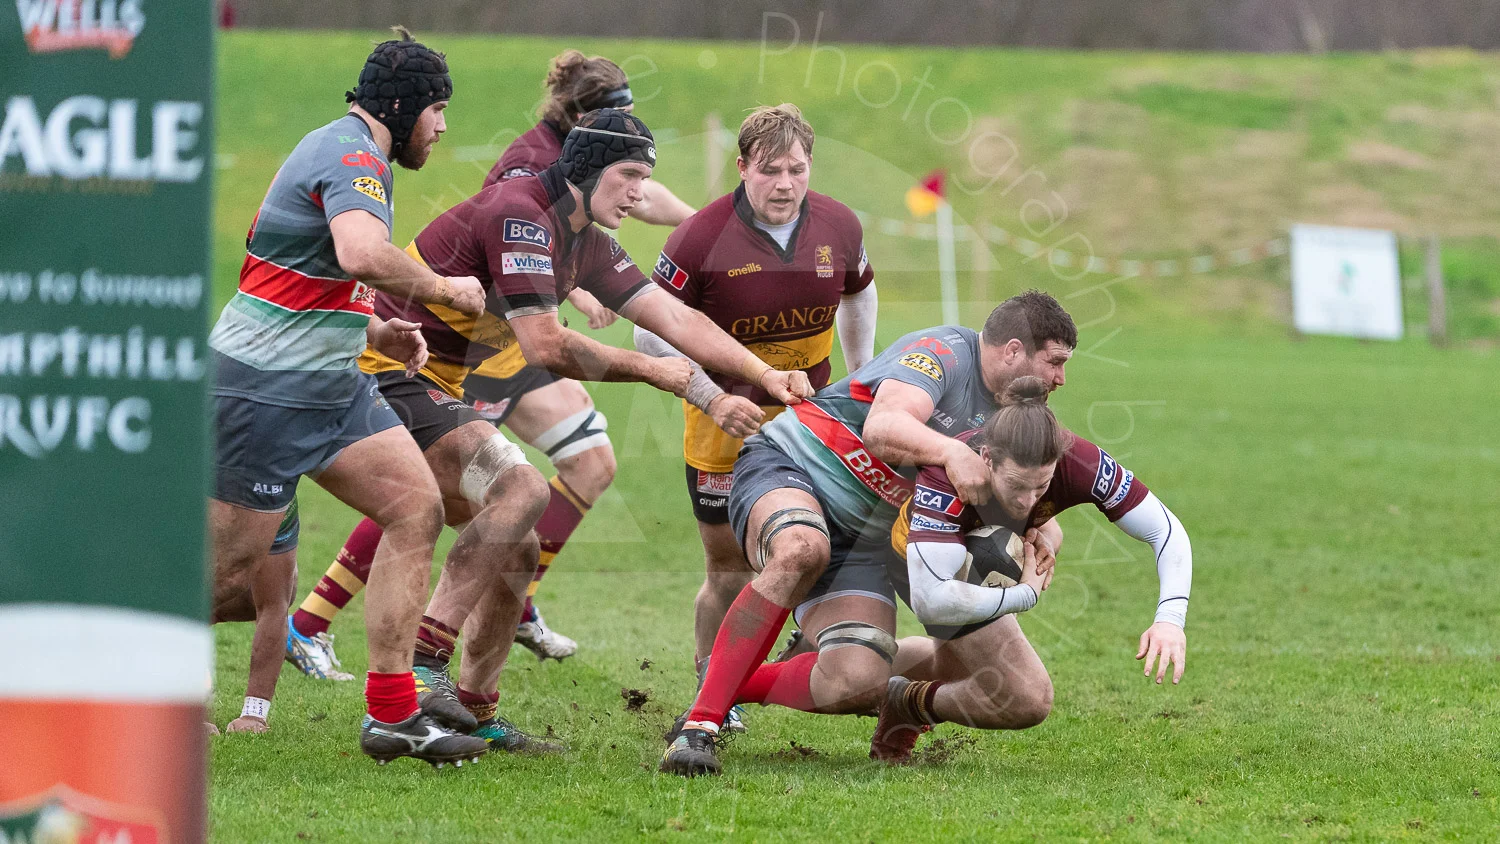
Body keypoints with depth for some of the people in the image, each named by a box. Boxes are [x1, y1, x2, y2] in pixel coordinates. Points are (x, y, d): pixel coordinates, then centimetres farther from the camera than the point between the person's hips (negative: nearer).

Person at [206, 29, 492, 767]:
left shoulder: (347, 152, 17)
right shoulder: (353, 158, -16)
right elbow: (363, 254, -36)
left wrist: (374, 332, 15)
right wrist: (444, 289, -21)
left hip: (325, 385, 10)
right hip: (264, 389, -10)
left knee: (417, 509, 1)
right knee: (232, 562, -5)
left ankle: (392, 716, 1)